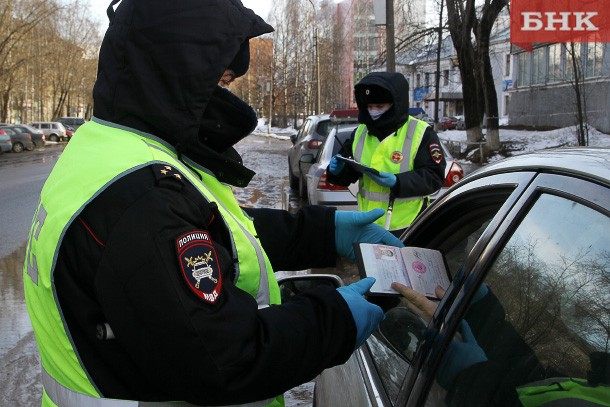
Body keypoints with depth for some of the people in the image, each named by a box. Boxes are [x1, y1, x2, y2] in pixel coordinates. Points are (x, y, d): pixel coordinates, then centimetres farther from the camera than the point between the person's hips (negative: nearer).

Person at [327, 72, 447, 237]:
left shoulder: (421, 134, -8)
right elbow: (349, 173, 16)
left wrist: (397, 182, -28)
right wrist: (337, 170, -8)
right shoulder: (360, 132, 9)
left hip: (405, 229, -5)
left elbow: (434, 176, -14)